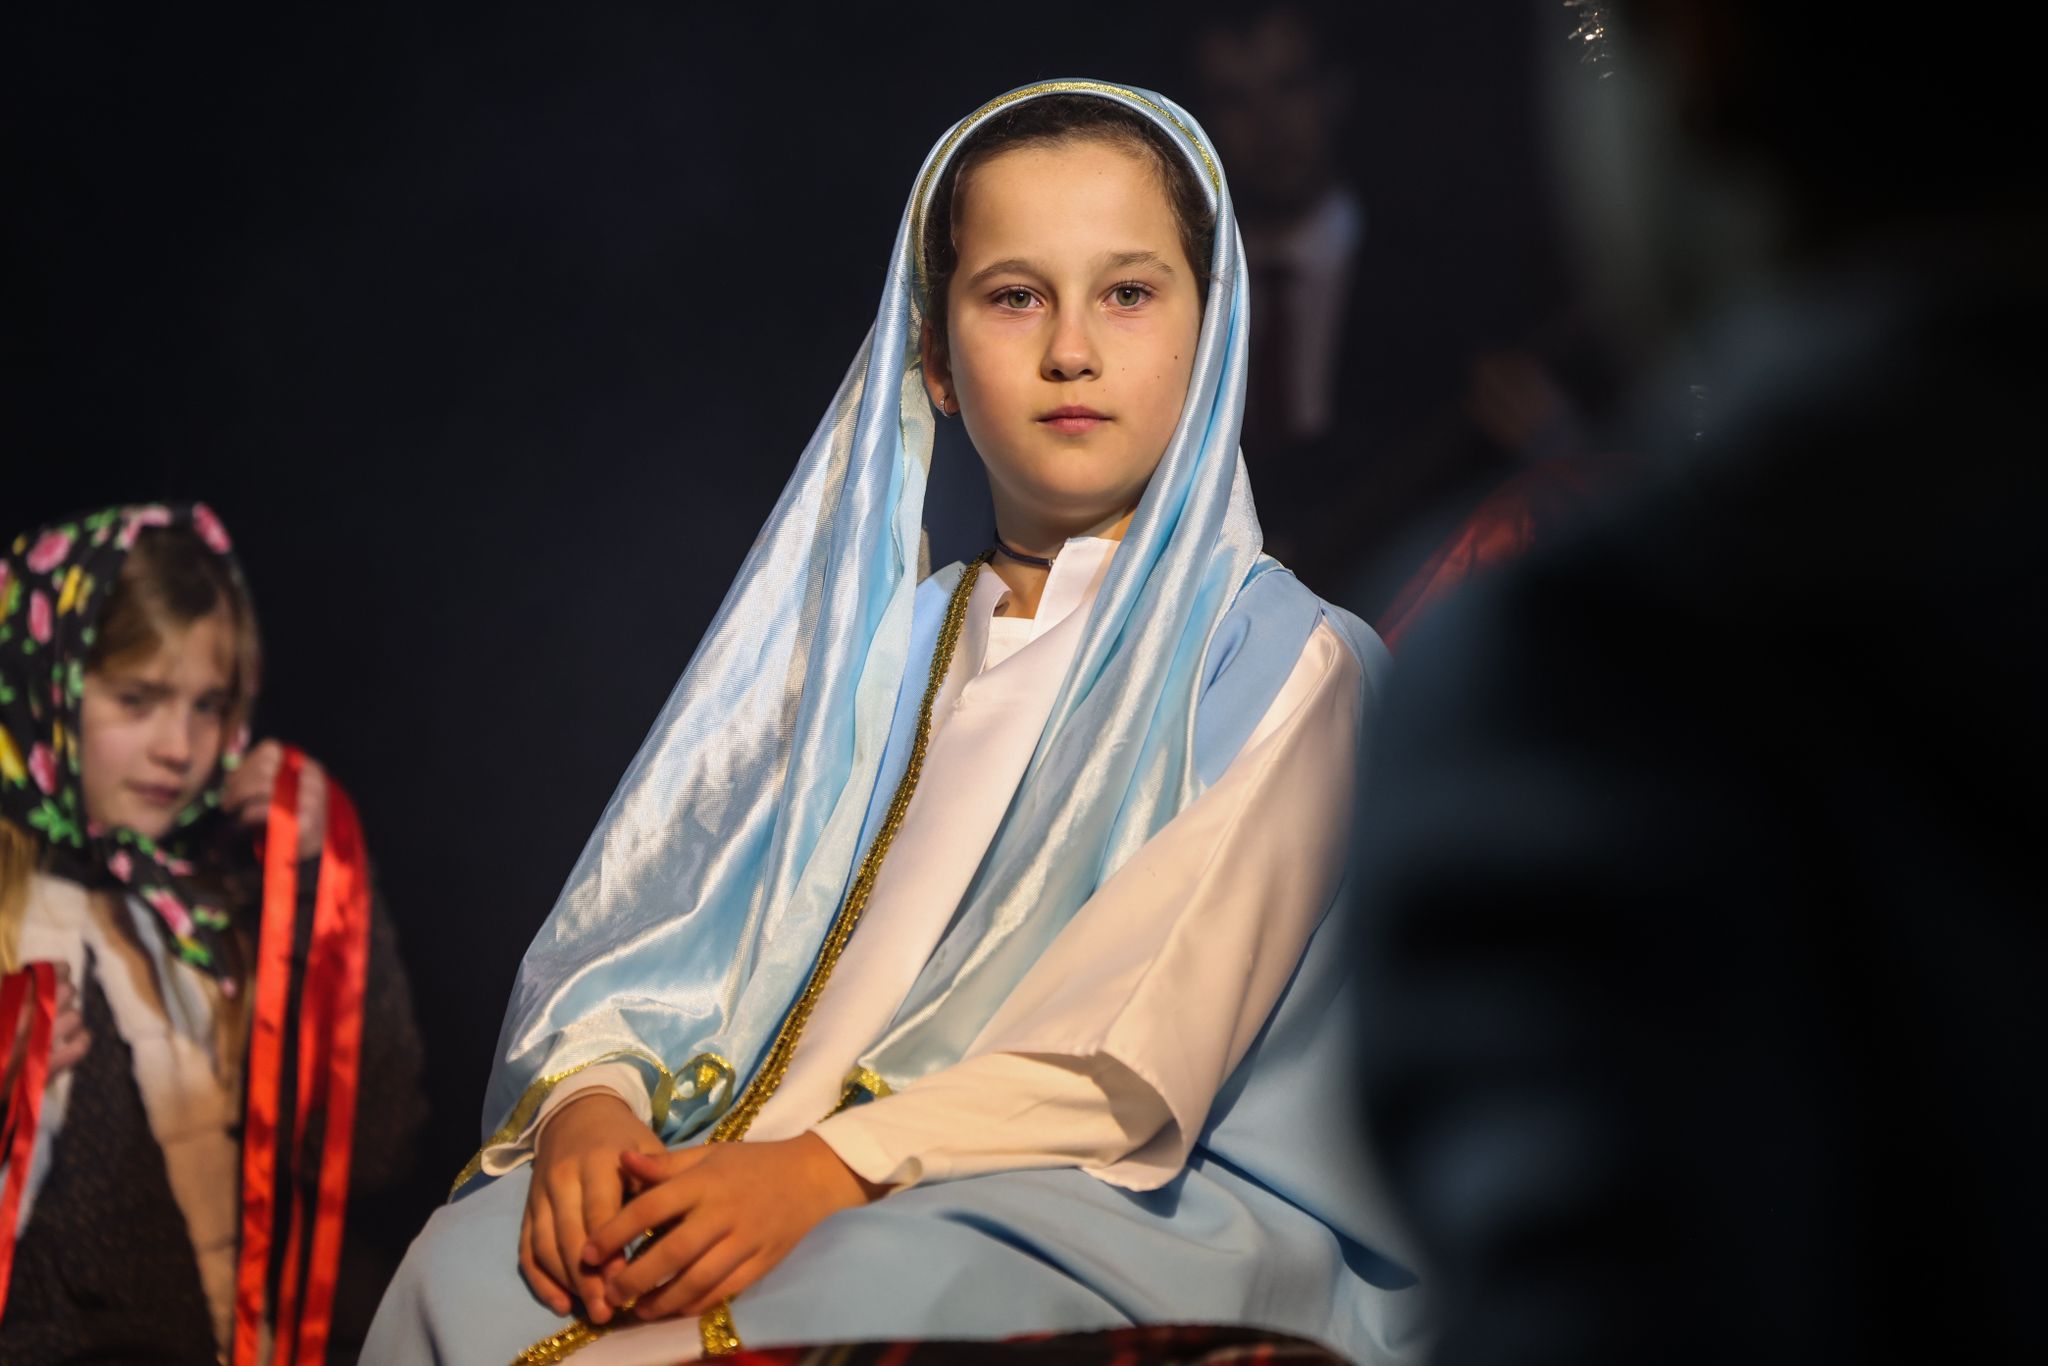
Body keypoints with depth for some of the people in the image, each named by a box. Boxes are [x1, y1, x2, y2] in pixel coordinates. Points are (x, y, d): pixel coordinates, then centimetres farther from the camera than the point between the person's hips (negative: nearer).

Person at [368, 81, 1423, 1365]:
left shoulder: (1279, 659, 4)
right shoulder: (864, 644, 22)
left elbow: (1144, 1053, -10)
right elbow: (664, 928, 12)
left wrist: (830, 1166, -22)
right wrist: (588, 1101, -11)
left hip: (1143, 1207, -4)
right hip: (796, 1185, 5)